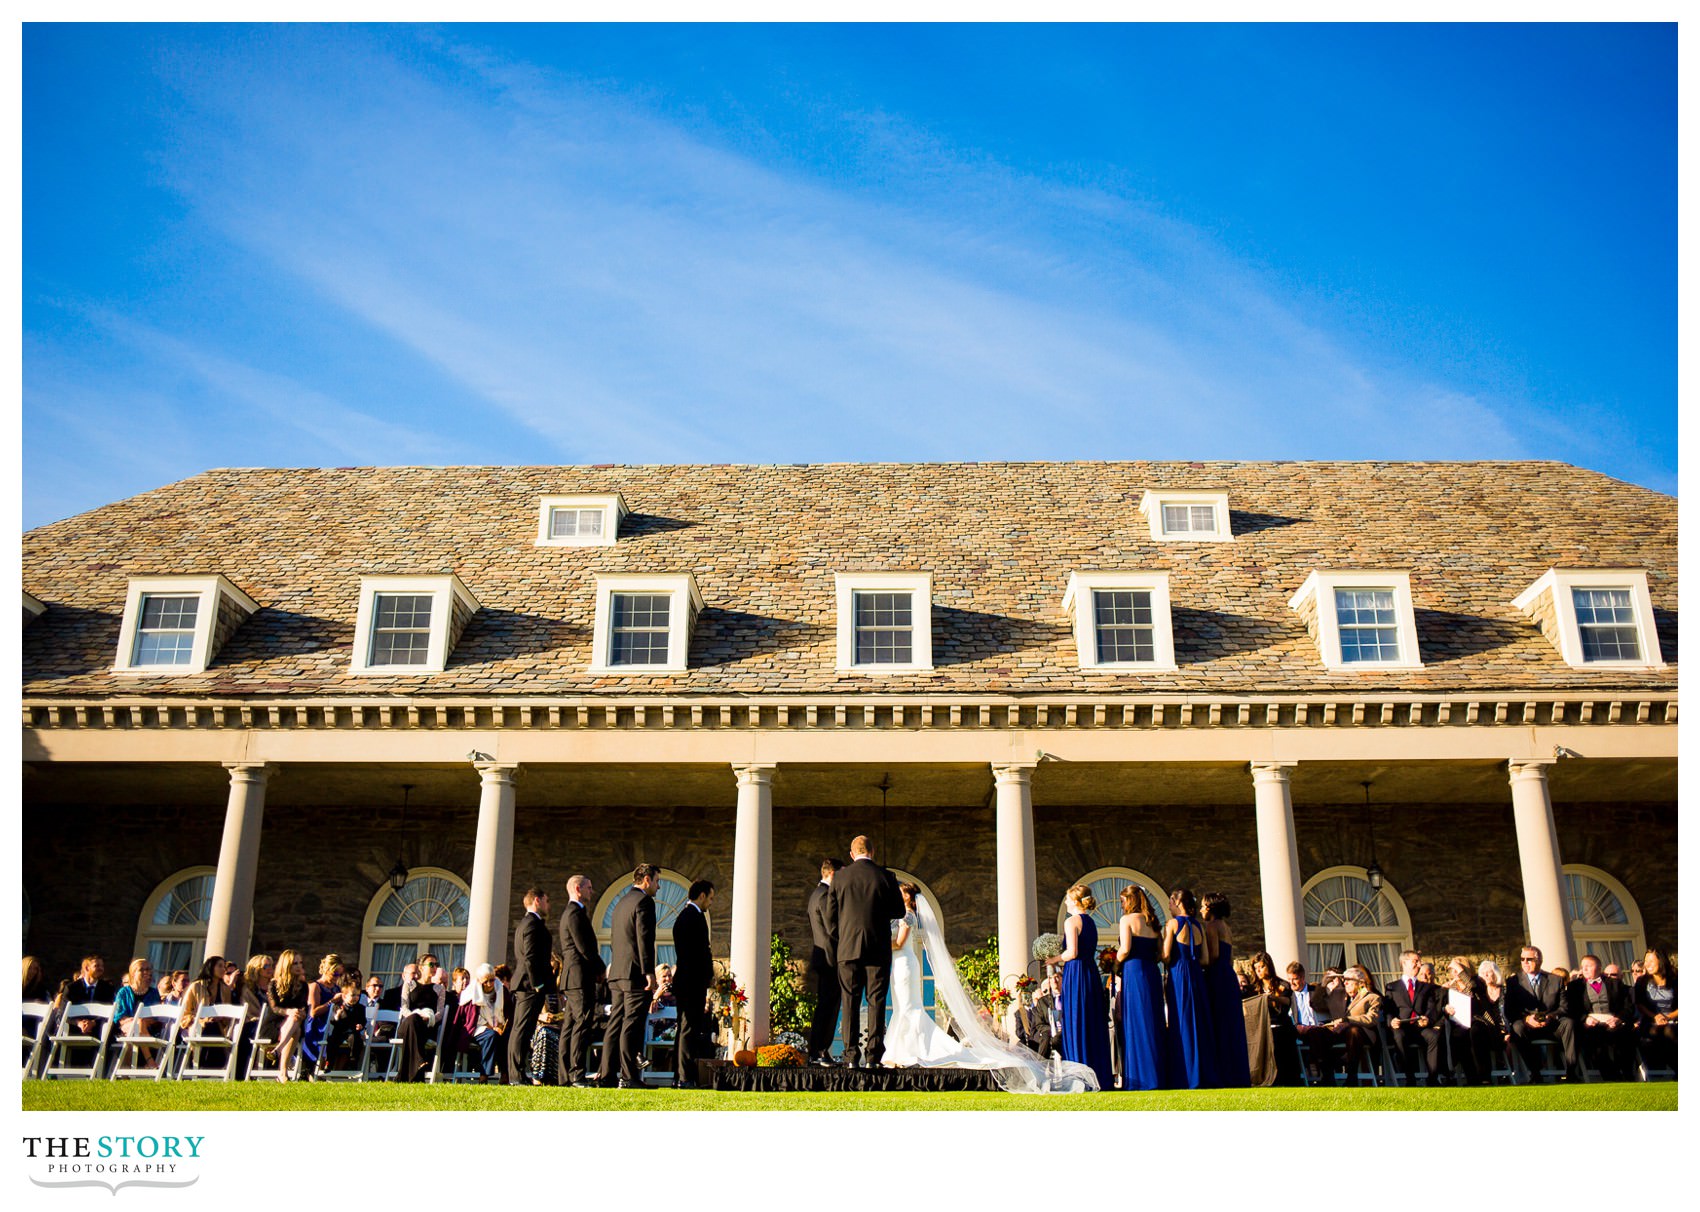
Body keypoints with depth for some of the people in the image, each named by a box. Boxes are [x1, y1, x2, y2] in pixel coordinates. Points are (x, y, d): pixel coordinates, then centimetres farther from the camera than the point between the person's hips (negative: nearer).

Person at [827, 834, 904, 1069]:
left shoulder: (839, 878, 1)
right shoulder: (886, 877, -2)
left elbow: (830, 918, 4)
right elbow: (899, 911, 7)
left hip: (848, 949, 1)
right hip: (878, 950, -1)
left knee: (849, 1003, 5)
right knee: (876, 1002, 4)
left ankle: (851, 1057, 2)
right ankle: (873, 1056, 0)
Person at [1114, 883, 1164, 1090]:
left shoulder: (1127, 920, -5)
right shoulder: (1152, 922, 14)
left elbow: (1125, 950, -13)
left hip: (1133, 972, -6)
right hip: (1152, 972, 7)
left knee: (1136, 1023, -3)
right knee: (1153, 1024, 10)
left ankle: (1141, 1077, -3)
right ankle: (1157, 1075, 11)